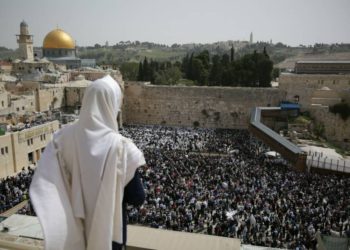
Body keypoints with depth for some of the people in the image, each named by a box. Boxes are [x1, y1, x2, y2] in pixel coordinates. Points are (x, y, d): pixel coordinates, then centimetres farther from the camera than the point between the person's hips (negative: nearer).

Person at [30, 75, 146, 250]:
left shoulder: (65, 136, -14)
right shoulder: (119, 146, -27)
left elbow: (42, 183, -12)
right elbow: (137, 197, -19)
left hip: (75, 224, 4)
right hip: (108, 227, -3)